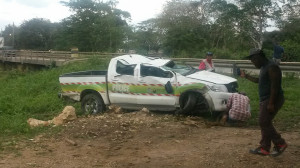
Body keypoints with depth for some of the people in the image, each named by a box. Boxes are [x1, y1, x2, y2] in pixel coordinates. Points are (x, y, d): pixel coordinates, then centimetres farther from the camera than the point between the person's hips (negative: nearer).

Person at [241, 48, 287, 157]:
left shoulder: (272, 67, -16)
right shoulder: (264, 67, 17)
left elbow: (275, 86, -23)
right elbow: (259, 80, 34)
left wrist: (271, 103, -26)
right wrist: (246, 76, 37)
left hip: (272, 100, -10)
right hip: (264, 99, 10)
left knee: (264, 122, -11)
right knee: (265, 124, 9)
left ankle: (280, 143, 0)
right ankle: (264, 148, 14)